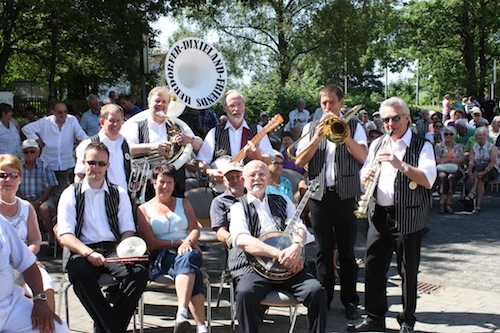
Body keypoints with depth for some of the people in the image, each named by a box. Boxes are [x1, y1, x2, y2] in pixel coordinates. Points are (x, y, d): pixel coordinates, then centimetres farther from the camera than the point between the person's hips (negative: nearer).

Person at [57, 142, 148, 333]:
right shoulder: (70, 194, 8)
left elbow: (128, 230, 11)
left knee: (140, 271, -28)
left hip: (113, 248, 2)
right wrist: (89, 253, -20)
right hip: (81, 250, -2)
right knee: (80, 273, -36)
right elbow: (64, 235, -2)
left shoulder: (119, 194, 16)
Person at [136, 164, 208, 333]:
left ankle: (181, 315, -52)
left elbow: (195, 230, 11)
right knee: (191, 269, -36)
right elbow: (151, 242, 3)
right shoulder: (144, 209, 14)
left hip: (188, 251, 2)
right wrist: (179, 242, -7)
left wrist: (187, 242, -13)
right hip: (162, 256, -2)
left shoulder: (184, 203, 23)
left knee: (187, 258, -38)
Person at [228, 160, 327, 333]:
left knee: (317, 291, -23)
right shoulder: (238, 207, 9)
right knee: (245, 293, -34)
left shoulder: (283, 201, 23)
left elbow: (299, 228, 11)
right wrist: (279, 254, -19)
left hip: (289, 267, 3)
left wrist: (296, 247, -15)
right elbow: (241, 240, -8)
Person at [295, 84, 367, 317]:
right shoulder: (311, 128, 10)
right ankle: (324, 298, 18)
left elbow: (363, 157, -10)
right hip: (319, 195, 2)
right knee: (323, 250, 8)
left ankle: (350, 300, 14)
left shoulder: (354, 126, 5)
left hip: (346, 195, -2)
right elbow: (299, 161, 0)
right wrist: (317, 137, -11)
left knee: (347, 250, 4)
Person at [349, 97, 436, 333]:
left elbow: (428, 180, -17)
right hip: (379, 215, 5)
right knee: (373, 268, 7)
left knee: (408, 272, 4)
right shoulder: (377, 144, 12)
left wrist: (401, 164, -28)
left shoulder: (422, 145, -4)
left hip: (408, 218, -5)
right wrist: (365, 177, -10)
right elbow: (365, 175, 14)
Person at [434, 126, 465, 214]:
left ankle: (448, 203, -35)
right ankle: (442, 203, -39)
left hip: (456, 170, 1)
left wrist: (447, 160, -5)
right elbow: (437, 160, 2)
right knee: (442, 176, -36)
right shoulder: (438, 146, 18)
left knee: (452, 177, -35)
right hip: (442, 169, 0)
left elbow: (462, 160, 5)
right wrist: (454, 160, -3)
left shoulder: (459, 146, 21)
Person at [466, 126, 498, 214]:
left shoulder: (491, 147, 1)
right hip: (478, 170, 2)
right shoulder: (473, 148, 12)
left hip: (491, 170, -2)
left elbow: (493, 162, -14)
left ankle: (472, 192, -34)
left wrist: (484, 172, -27)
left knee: (479, 167, -33)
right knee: (480, 180, -30)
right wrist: (470, 173, -23)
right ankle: (478, 205, -36)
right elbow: (471, 161, -3)